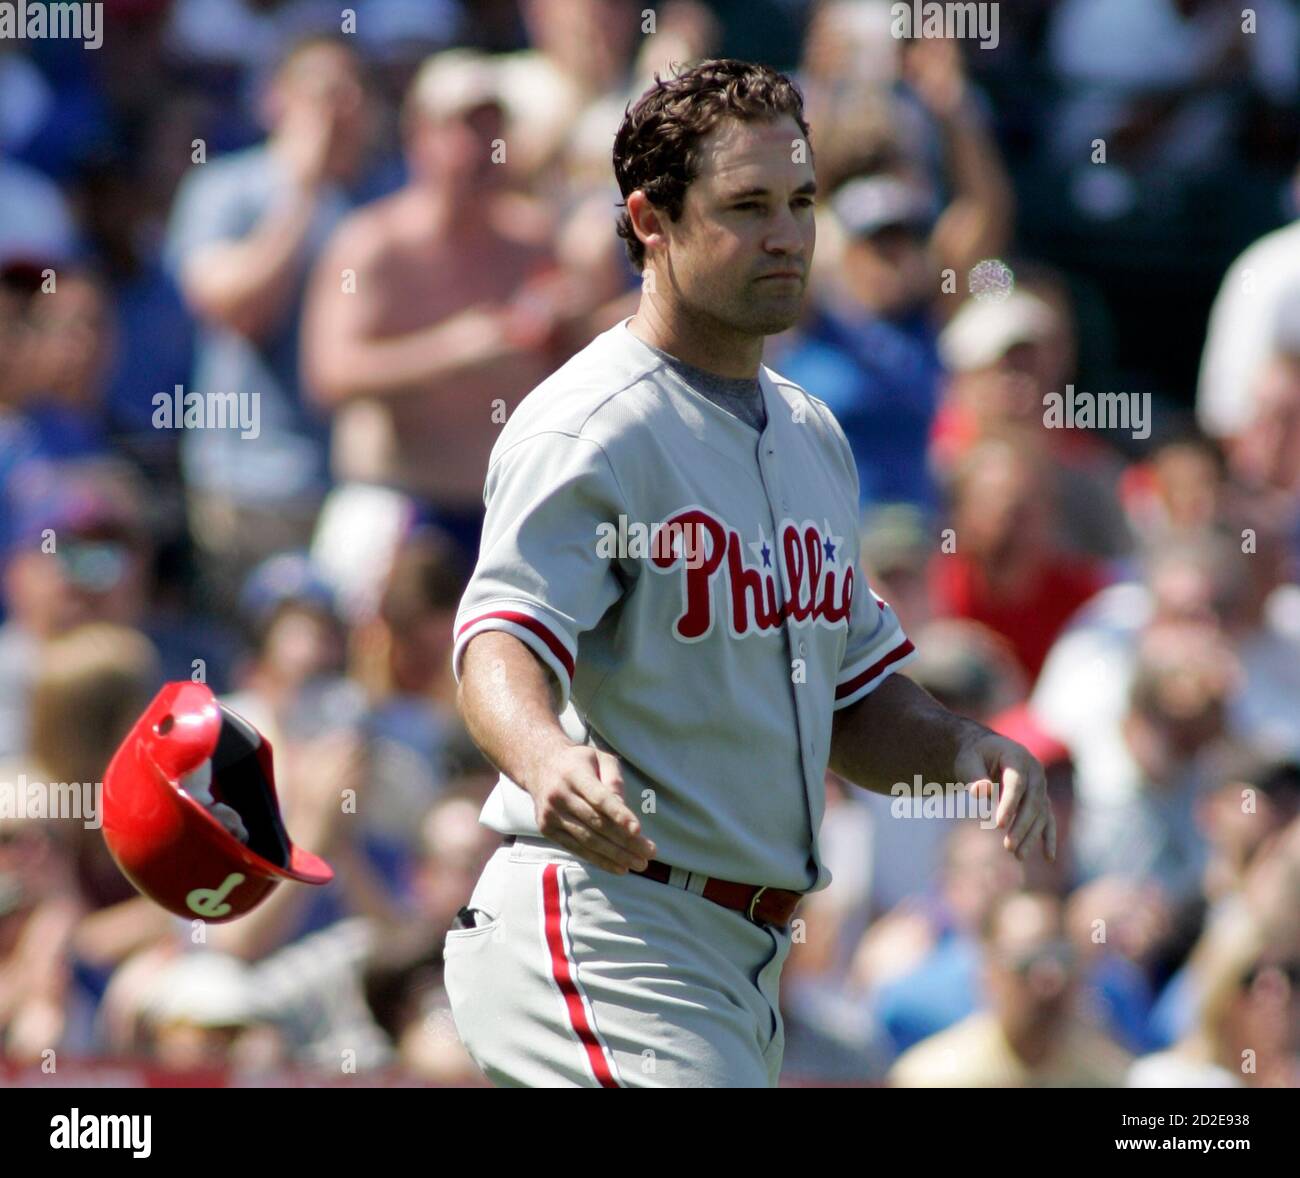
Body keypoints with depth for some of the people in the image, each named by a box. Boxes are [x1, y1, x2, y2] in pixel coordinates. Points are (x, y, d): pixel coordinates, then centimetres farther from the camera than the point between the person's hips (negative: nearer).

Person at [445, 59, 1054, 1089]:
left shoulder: (812, 436, 17)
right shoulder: (591, 427, -12)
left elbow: (852, 699, 25)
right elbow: (503, 638, -28)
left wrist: (961, 747, 2)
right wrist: (548, 759, -50)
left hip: (740, 962, 9)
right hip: (602, 923, -9)